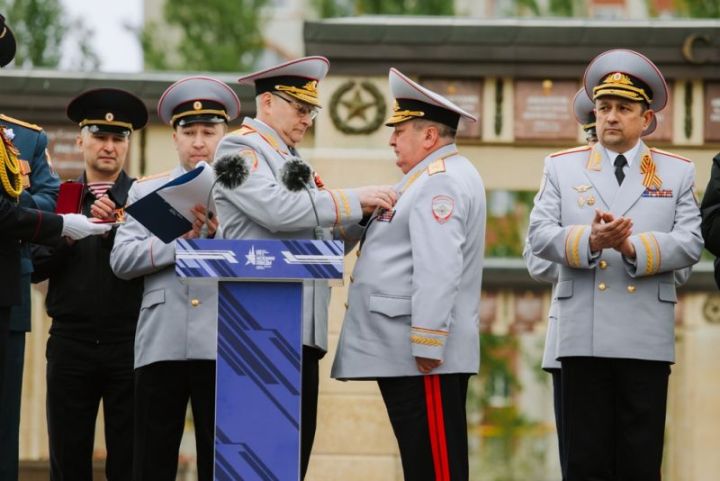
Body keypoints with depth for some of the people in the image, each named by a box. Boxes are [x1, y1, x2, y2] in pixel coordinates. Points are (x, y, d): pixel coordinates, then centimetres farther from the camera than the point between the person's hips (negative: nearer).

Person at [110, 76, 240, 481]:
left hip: (222, 346, -1)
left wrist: (226, 234, -15)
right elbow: (122, 259, 2)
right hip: (161, 344, 1)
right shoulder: (147, 191, 14)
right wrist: (180, 238, -9)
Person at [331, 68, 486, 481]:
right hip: (403, 355, 11)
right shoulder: (435, 178, 22)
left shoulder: (441, 182, -13)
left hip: (423, 358, -11)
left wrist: (425, 345, -25)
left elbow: (438, 269, -22)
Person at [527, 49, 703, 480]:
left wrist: (633, 247, -16)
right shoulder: (562, 167, 12)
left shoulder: (678, 173, 11)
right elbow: (540, 234, 1)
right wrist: (590, 241, -18)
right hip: (584, 337, 0)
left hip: (648, 340, 0)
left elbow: (690, 244, 0)